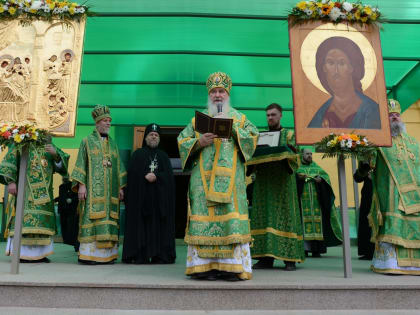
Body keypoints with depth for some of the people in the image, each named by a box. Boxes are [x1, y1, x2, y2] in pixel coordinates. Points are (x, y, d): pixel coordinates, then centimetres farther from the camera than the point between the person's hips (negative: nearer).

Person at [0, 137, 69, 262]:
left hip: (44, 193, 3)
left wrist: (56, 154, -15)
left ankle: (39, 253, 2)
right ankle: (21, 253, -4)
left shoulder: (48, 147, 17)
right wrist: (10, 181, -15)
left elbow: (61, 164, 6)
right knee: (23, 218, -9)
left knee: (42, 221, -1)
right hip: (25, 191, -3)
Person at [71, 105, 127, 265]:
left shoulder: (112, 144, 18)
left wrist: (120, 187, 11)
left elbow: (118, 166, 18)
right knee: (91, 219, -8)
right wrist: (81, 185, -12)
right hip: (93, 189, -4)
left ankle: (105, 253, 5)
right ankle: (87, 254, -3)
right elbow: (81, 164, -1)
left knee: (108, 220, 1)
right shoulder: (87, 141, 5)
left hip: (110, 190, 5)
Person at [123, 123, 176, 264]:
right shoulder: (138, 154, 11)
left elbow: (169, 175, 5)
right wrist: (146, 177, -14)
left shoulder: (163, 156, 18)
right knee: (141, 224, -5)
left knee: (159, 225, -2)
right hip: (141, 195, -2)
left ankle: (159, 255, -1)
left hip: (160, 197, 2)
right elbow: (132, 173, -1)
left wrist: (156, 177, -11)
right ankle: (140, 256, -4)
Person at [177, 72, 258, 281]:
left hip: (230, 179, 0)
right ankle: (205, 264, -2)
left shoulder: (239, 118, 18)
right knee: (204, 217, -6)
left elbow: (253, 137, 4)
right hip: (203, 179, 1)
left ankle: (232, 266, -4)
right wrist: (199, 141, -8)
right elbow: (182, 142, 11)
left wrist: (231, 127, -7)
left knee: (231, 218, -8)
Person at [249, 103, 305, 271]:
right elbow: (253, 157, 13)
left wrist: (284, 153, -20)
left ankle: (290, 258, -3)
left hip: (283, 182, -3)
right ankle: (266, 257, 2)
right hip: (263, 182, 3)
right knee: (264, 216, -2)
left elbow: (295, 157, -1)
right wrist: (258, 154, -8)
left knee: (285, 216, -6)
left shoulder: (289, 134, 11)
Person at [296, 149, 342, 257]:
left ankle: (316, 250, -2)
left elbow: (325, 176, 8)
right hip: (303, 200, -2)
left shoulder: (316, 167, 18)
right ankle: (304, 248, -5)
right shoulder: (298, 167, 12)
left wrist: (321, 179, -13)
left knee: (317, 219, -4)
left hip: (316, 199, 2)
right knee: (304, 220, -8)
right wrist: (298, 177, -21)